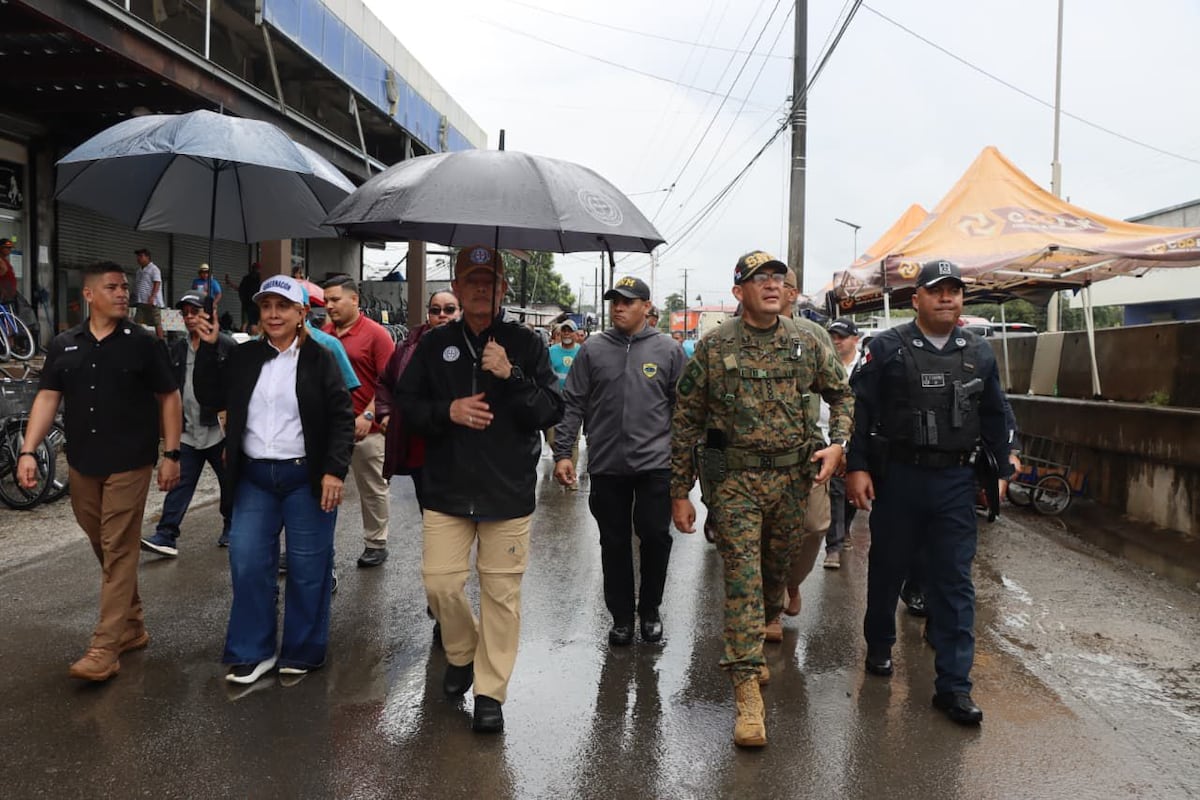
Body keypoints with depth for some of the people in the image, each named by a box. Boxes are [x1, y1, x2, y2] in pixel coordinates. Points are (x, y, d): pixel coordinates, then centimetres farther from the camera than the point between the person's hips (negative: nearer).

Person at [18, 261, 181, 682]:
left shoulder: (143, 343, -3)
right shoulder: (64, 345, 6)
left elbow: (169, 399, -2)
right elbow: (47, 398, 4)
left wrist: (171, 454, -8)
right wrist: (29, 451, -8)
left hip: (129, 464, -4)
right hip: (81, 464, 5)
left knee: (119, 553, -4)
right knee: (103, 549, 14)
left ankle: (105, 649, -1)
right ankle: (132, 626, 30)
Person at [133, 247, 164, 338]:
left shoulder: (154, 269, -4)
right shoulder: (139, 270, 18)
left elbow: (157, 284, -14)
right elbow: (137, 286, 23)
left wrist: (152, 297, -23)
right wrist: (135, 298, 19)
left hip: (152, 302, -8)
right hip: (141, 302, 8)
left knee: (157, 323, -4)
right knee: (138, 323, 2)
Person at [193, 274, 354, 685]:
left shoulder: (318, 359, -3)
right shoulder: (244, 357, 9)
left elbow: (342, 418, -6)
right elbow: (211, 397, 9)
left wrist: (334, 470, -15)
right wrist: (208, 348, 1)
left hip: (306, 477, -3)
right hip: (254, 476, 4)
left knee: (307, 567, 4)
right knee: (247, 562, 2)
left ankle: (302, 653, 20)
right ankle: (252, 651, 17)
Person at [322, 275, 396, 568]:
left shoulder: (375, 334, -8)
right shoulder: (324, 334, 6)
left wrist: (368, 416, -17)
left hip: (364, 427, -4)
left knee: (372, 489, 9)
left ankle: (376, 544, 22)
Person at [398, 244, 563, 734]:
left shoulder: (525, 344, 1)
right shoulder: (435, 345, 7)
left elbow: (551, 412, -4)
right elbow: (408, 404, 7)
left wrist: (511, 376, -19)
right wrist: (447, 412, -12)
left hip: (509, 491, -1)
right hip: (447, 489, 2)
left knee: (502, 593, 3)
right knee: (440, 583, 1)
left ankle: (490, 691, 18)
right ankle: (461, 653, 32)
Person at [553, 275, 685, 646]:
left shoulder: (668, 350, 3)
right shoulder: (592, 351, 4)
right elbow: (572, 405, 3)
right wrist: (563, 453, -3)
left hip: (655, 464, -1)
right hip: (606, 466, 1)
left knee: (655, 537, 1)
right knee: (615, 543, 9)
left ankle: (650, 610, 24)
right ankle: (621, 616, 24)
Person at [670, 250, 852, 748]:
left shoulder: (806, 343, 4)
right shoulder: (714, 347, -5)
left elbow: (842, 394, 17)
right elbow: (685, 421, -1)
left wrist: (838, 444, -2)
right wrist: (680, 491, -2)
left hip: (791, 477, 4)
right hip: (735, 481, -3)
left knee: (777, 569, 17)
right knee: (742, 578, -7)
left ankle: (755, 641, 43)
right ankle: (746, 691, -3)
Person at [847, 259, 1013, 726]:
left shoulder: (979, 354, 9)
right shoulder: (888, 348, -3)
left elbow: (993, 417, 16)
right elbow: (861, 409, -5)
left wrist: (1002, 470, 15)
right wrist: (857, 467, -10)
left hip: (955, 481, 2)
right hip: (898, 476, -2)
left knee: (954, 582, 2)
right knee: (887, 568, 13)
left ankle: (953, 685, 7)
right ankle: (879, 646, 36)